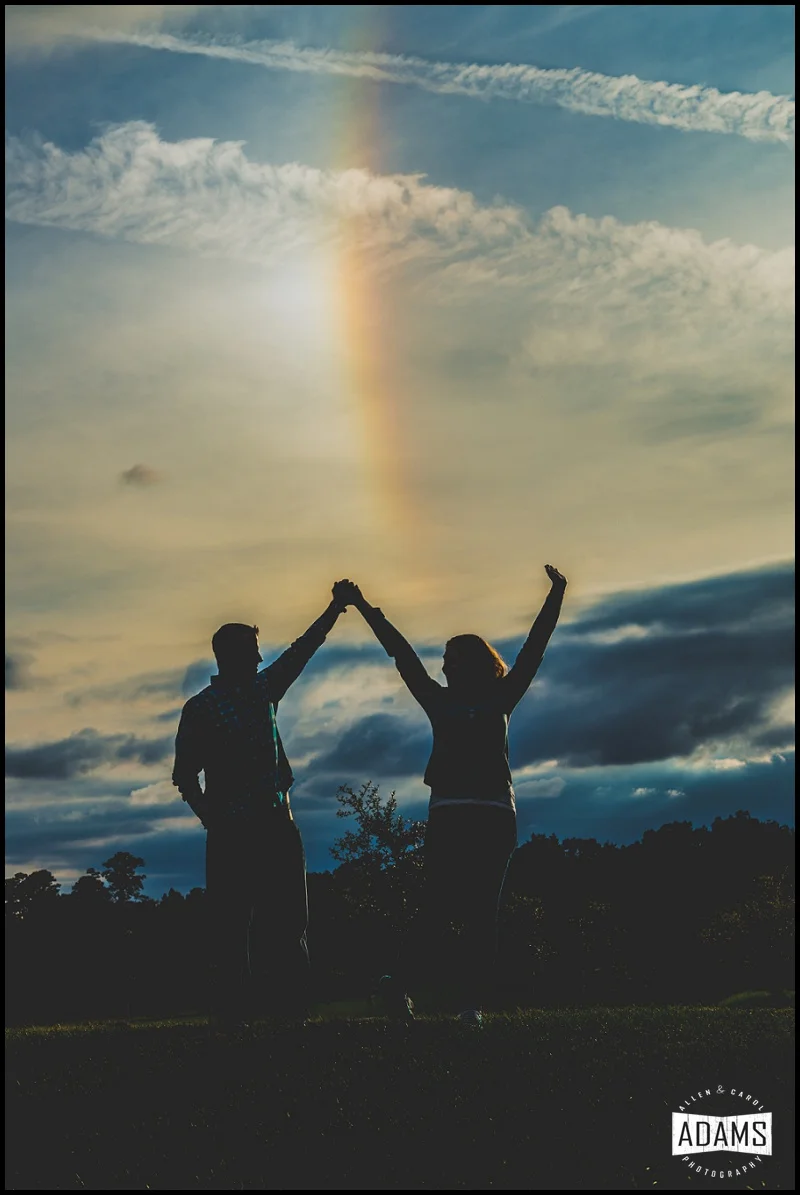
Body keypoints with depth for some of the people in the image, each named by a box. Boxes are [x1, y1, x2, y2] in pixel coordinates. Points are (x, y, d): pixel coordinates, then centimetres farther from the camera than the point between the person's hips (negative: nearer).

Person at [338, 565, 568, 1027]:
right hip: (448, 814, 0)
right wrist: (365, 608, 17)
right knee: (439, 906, -10)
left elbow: (533, 651, 10)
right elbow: (404, 655, 15)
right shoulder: (439, 700, 14)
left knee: (482, 911, -3)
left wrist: (556, 597, 8)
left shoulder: (500, 700, 12)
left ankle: (473, 1001, -5)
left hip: (495, 815, 0)